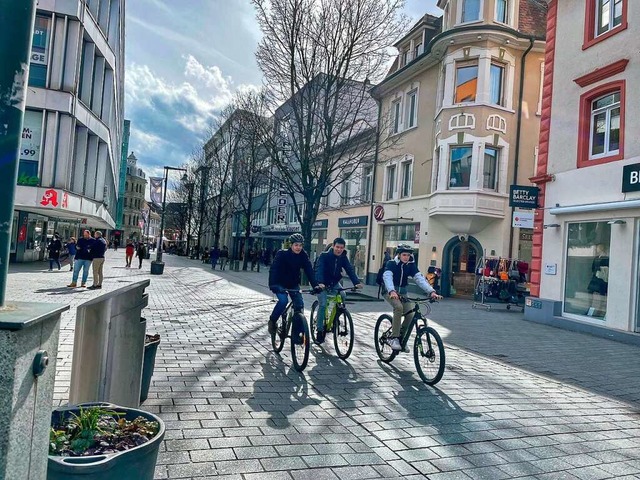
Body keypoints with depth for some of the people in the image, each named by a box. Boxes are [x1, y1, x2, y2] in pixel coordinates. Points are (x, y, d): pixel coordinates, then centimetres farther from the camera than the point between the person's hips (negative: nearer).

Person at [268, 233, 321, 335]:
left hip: (294, 285, 4)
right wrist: (272, 285, -44)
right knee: (283, 300, -27)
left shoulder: (303, 256, -10)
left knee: (300, 304, -10)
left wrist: (316, 284, -30)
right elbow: (274, 269, -29)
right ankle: (272, 321, -3)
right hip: (280, 284, -4)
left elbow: (309, 270, -16)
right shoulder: (282, 254, -20)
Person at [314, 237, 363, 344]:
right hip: (322, 284, -4)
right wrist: (320, 283, -49)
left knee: (342, 296, -19)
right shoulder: (324, 256, -20)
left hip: (334, 283, 5)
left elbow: (350, 270, -16)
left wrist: (357, 282, -32)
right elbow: (319, 270, -32)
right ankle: (320, 331, -5)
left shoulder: (343, 258, -6)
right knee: (323, 305, -17)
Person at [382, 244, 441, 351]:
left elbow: (420, 278, -19)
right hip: (390, 292, -4)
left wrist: (431, 291, -35)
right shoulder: (391, 264, -17)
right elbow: (387, 277, -35)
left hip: (402, 292, 5)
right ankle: (394, 338, -23)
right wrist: (392, 291, -55)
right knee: (398, 307, -32)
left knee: (411, 314, -15)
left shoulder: (411, 265, -6)